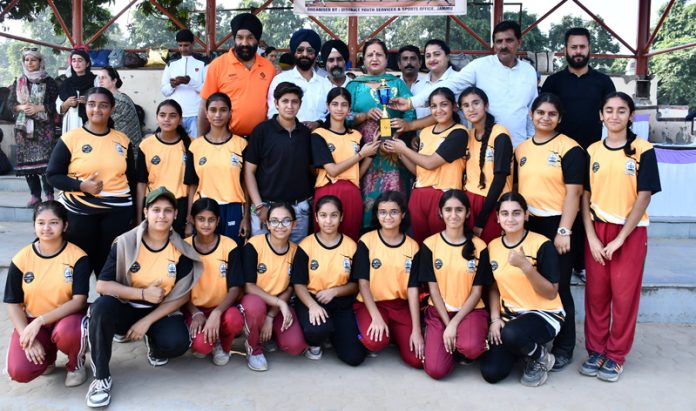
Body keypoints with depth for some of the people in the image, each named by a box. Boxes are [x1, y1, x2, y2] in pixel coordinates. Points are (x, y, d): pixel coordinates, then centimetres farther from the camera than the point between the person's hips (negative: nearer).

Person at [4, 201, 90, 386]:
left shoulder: (77, 257, -12)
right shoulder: (21, 259, -5)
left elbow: (79, 301, -17)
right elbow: (13, 304, -2)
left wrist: (41, 320, -26)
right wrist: (28, 337, -15)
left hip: (66, 317, -2)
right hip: (32, 322, 2)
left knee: (67, 333, -38)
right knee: (19, 371, -22)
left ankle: (76, 364, -1)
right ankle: (47, 356, 15)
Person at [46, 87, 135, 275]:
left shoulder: (123, 140, 6)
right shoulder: (70, 138, -4)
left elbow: (131, 177, 13)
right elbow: (53, 175, -2)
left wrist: (135, 212, 13)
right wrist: (81, 185, -18)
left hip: (118, 212, 2)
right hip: (78, 211, -2)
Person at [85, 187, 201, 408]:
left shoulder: (181, 250, -8)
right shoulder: (125, 243, -11)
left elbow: (181, 296, -7)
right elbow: (102, 285, -15)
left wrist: (147, 321, -16)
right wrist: (143, 293, -26)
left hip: (160, 312, 0)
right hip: (126, 308, 0)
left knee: (177, 343, -29)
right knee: (101, 306, -33)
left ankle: (154, 345, 11)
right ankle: (101, 377, -16)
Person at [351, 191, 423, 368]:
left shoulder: (412, 246, -1)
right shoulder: (367, 241, -7)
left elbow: (413, 289, -4)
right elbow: (363, 283, -9)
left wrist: (416, 330, -11)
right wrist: (376, 317, -23)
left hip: (400, 305, 2)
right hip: (371, 303, -2)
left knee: (417, 359, -13)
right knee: (375, 341, -33)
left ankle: (394, 334, 17)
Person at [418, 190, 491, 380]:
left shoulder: (479, 247, -4)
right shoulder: (429, 244, -3)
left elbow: (476, 292, -4)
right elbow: (433, 289, -3)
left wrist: (455, 323, -14)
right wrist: (447, 325, -12)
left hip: (470, 310, -1)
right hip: (438, 312, 1)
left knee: (471, 347, -34)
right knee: (436, 370, -18)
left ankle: (462, 347, 4)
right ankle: (453, 343, 14)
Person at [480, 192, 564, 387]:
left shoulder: (542, 245, -13)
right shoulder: (493, 246, 2)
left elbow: (551, 294, -16)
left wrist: (525, 266, -29)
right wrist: (495, 319, -2)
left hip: (544, 314, -4)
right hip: (508, 314, 5)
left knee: (511, 334, -38)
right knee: (491, 373, -13)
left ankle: (541, 357, -2)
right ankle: (525, 347, 19)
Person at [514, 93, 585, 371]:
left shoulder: (569, 148, -4)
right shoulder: (521, 149, 12)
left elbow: (573, 192, -9)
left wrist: (563, 231, -14)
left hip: (556, 224, -5)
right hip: (527, 224, 5)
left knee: (558, 288, 2)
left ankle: (563, 348, 17)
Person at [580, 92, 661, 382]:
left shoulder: (643, 151, -4)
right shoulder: (592, 151, 5)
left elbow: (644, 197, -8)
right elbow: (585, 196, 4)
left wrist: (619, 239, -12)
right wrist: (592, 237, -6)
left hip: (630, 231, -2)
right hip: (597, 230, 2)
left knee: (625, 295, 3)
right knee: (596, 293, 7)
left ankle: (616, 356, 18)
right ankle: (596, 350, 21)